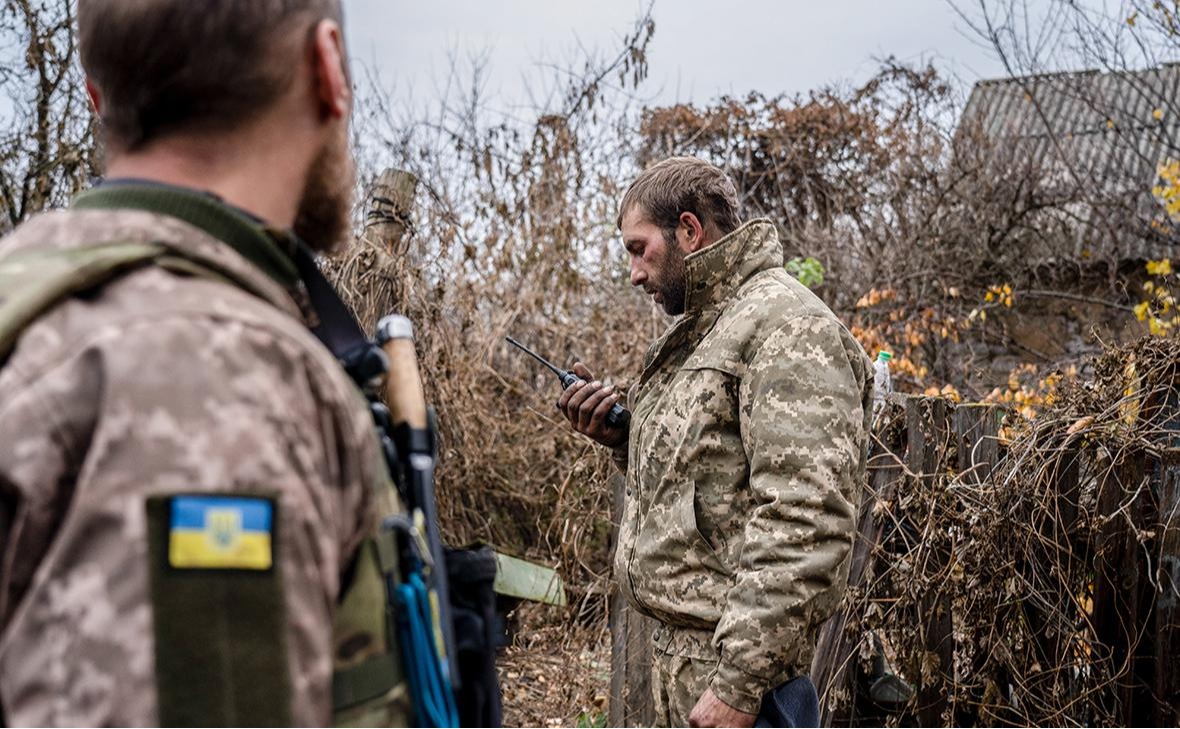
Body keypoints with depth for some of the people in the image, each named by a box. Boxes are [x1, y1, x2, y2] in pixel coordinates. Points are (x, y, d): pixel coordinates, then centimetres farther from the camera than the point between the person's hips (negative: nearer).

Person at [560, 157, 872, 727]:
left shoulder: (787, 325, -15)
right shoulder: (697, 332, 16)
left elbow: (804, 525, -23)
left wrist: (739, 683, -24)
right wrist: (623, 439, 4)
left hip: (732, 656, -9)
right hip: (676, 643, 9)